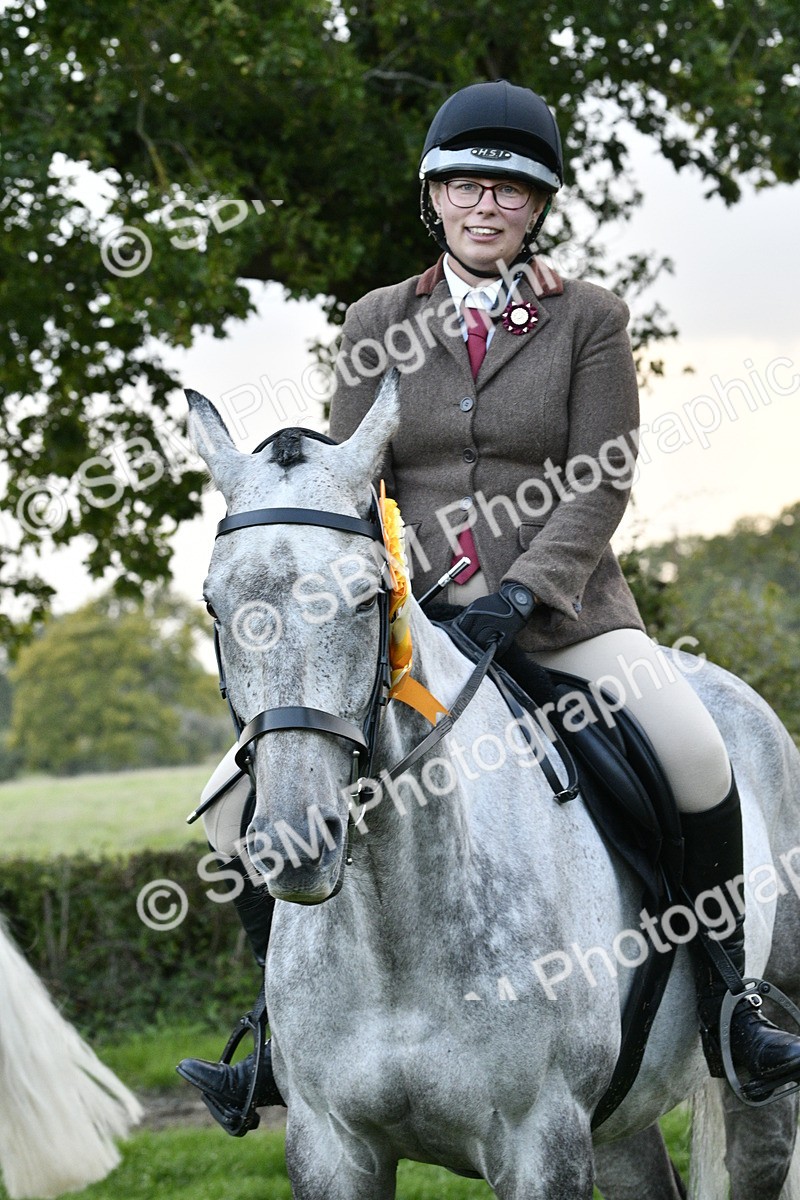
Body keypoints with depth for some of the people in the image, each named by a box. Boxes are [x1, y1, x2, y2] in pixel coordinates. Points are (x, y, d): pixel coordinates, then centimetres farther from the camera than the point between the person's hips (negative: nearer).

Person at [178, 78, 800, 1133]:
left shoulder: (589, 318, 3)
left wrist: (527, 590, -18)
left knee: (698, 757, -21)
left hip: (560, 606, -1)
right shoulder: (377, 323, 9)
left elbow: (602, 482, -4)